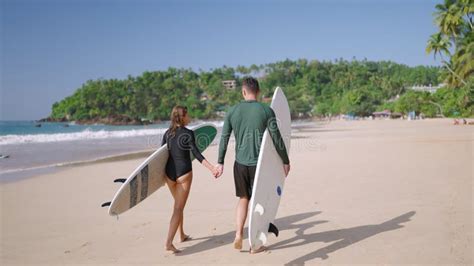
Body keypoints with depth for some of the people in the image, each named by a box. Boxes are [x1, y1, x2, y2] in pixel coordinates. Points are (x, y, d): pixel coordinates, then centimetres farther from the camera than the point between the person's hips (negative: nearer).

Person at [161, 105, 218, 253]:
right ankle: (168, 243, -10)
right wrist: (212, 168, -23)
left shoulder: (168, 133, 7)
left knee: (178, 204, 23)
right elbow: (196, 154, -19)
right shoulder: (188, 133, -10)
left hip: (169, 172, 6)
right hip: (184, 172, -6)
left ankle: (182, 235, 35)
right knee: (179, 208, -2)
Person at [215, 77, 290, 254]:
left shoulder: (232, 111, 0)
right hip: (259, 163, -2)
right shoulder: (266, 111, -6)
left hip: (240, 163, 2)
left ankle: (238, 236, 11)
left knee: (243, 199, 20)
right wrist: (285, 161, 5)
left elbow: (224, 138, 2)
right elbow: (277, 139, -6)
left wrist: (220, 162, 11)